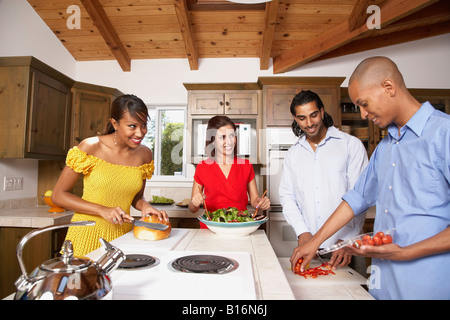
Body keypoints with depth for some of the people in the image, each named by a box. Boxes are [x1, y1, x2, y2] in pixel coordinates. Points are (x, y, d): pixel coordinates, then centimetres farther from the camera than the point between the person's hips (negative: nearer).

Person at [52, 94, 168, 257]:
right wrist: (103, 210, -18)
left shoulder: (145, 154, -1)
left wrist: (145, 206, -11)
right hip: (88, 233, -3)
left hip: (122, 235, 3)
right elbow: (58, 195, -7)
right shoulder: (91, 147, -12)